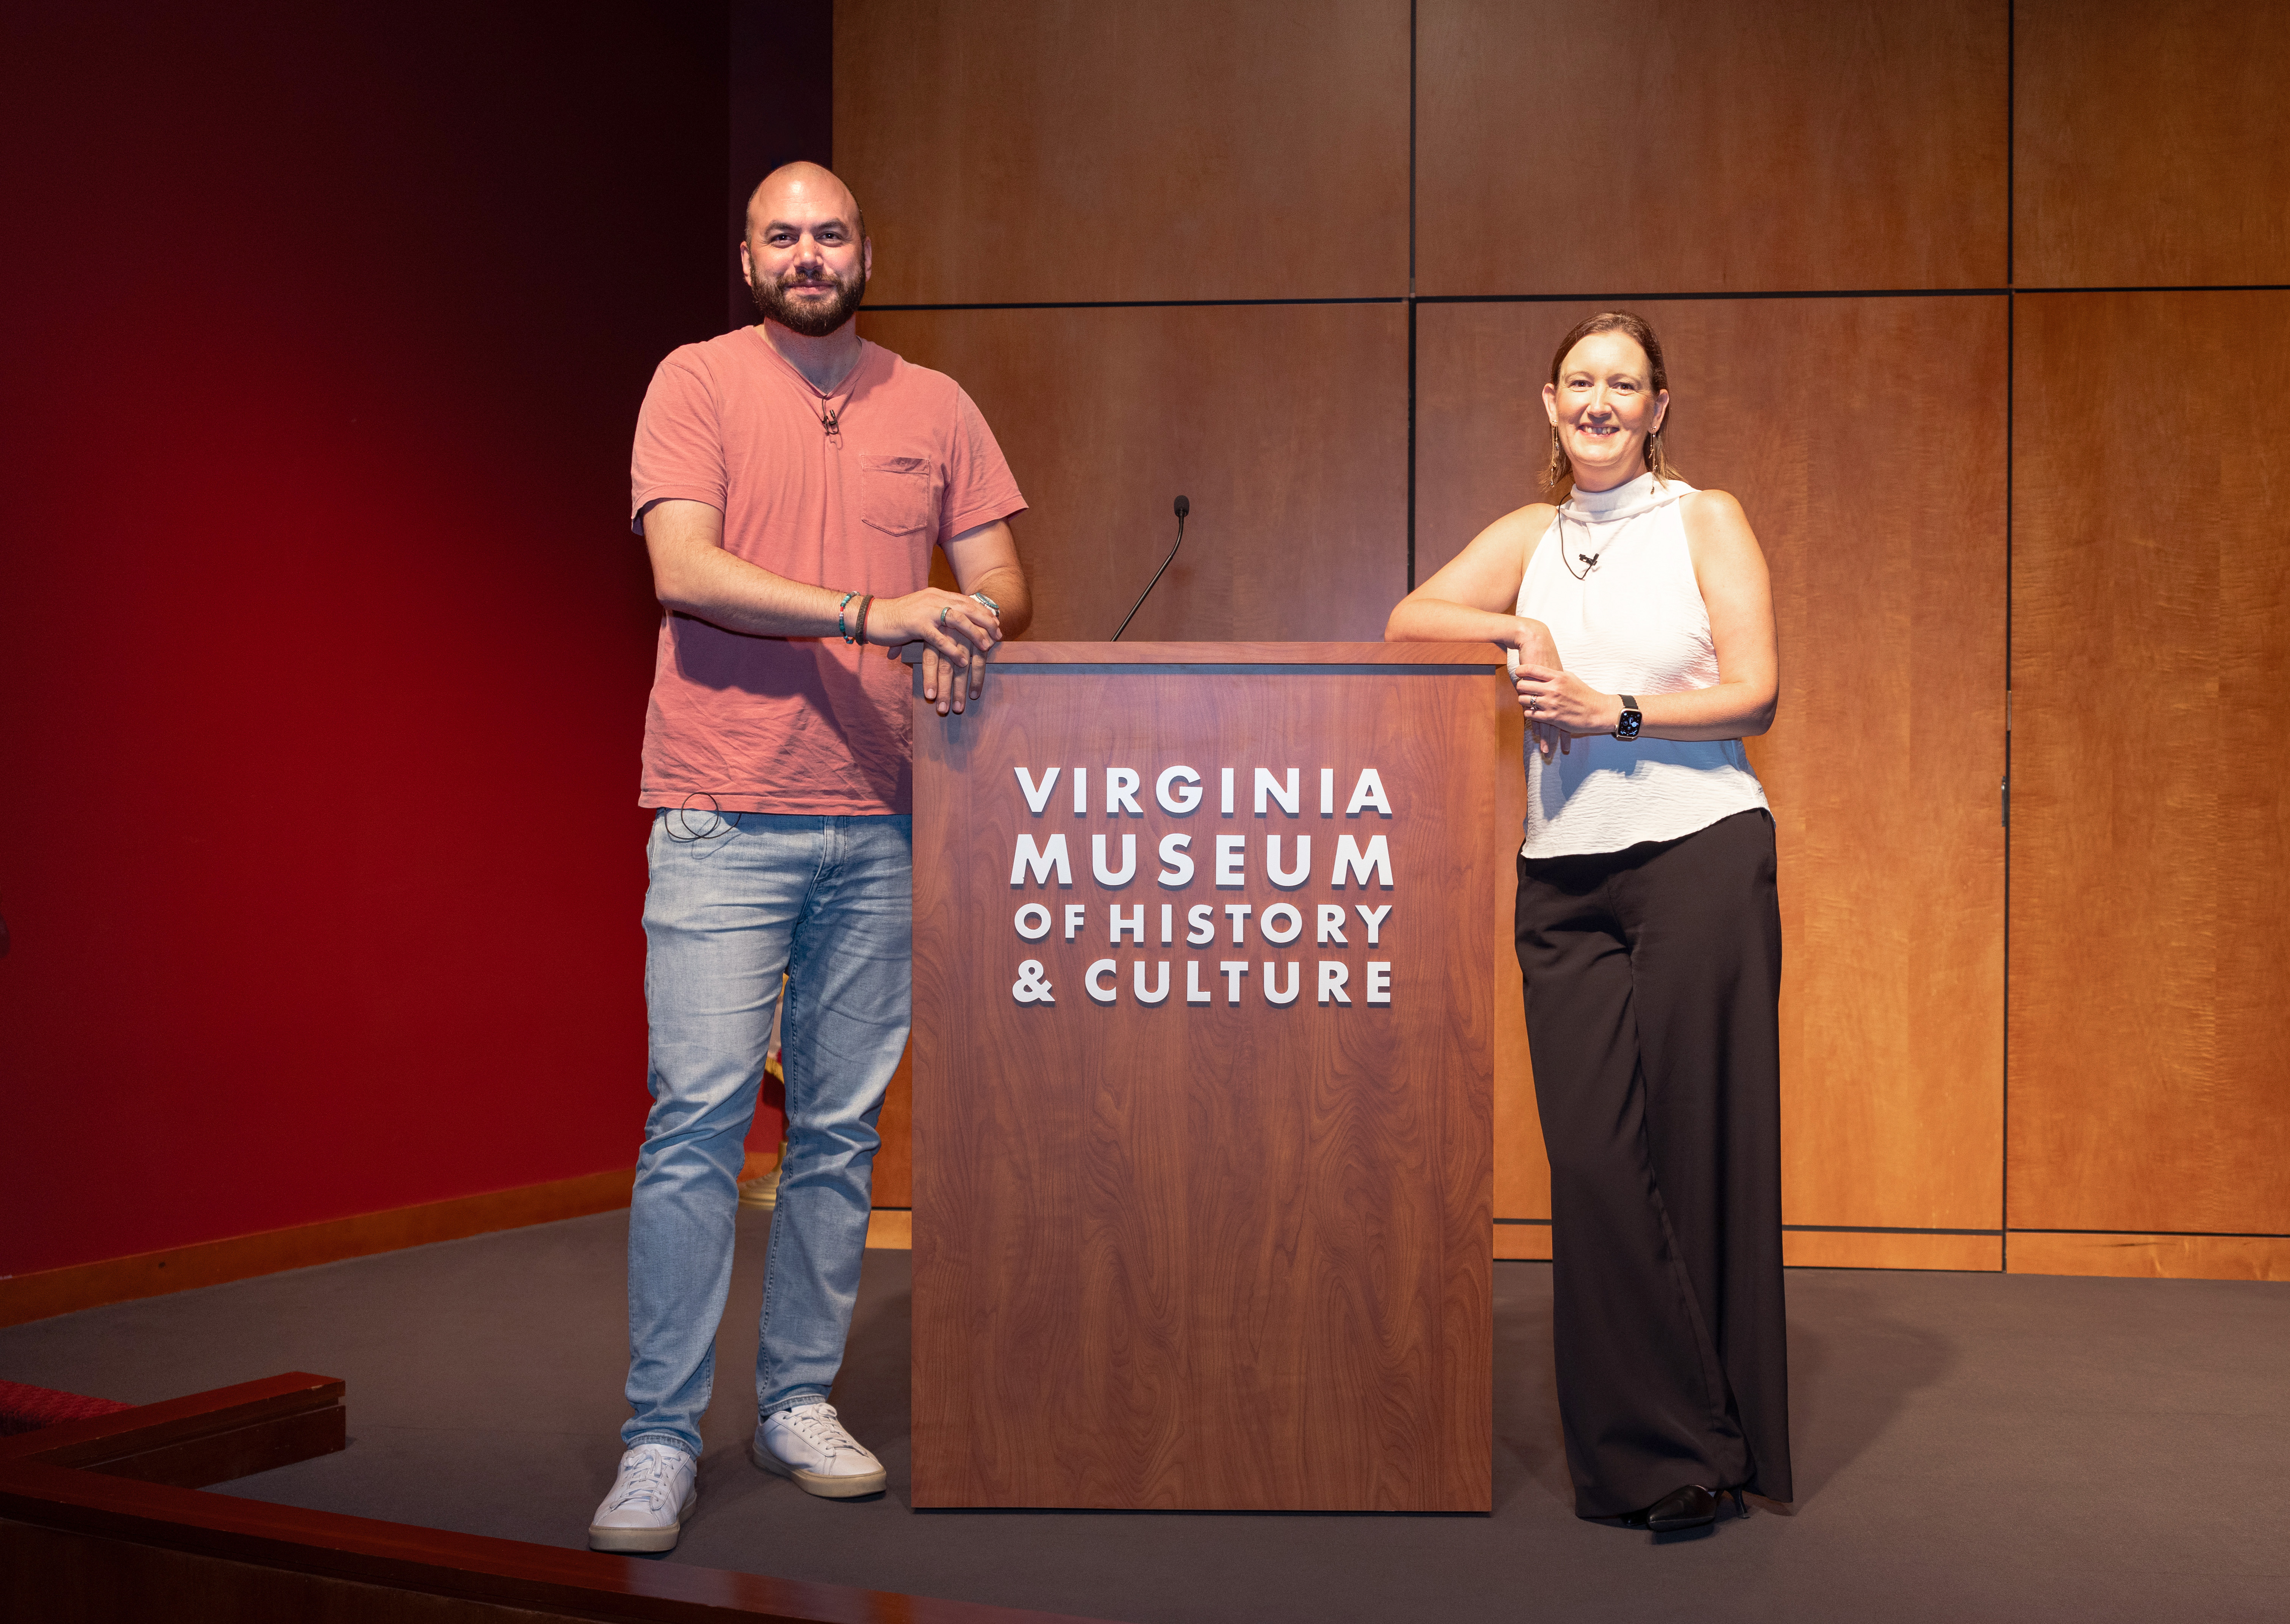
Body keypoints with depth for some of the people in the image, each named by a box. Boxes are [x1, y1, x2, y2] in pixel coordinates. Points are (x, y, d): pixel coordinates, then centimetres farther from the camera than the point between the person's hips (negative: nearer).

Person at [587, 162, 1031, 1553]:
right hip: (723, 822, -3)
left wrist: (970, 625, -10)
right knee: (698, 1120, -7)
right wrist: (868, 613, -20)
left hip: (878, 825, 4)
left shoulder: (934, 406, 14)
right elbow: (684, 570, -10)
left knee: (842, 1127, 7)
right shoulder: (697, 383, 3)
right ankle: (660, 1442, 1)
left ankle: (801, 1403, 20)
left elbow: (1001, 578, 14)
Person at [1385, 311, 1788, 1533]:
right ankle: (1649, 1455, 8)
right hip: (1562, 877, 3)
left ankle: (1717, 1444, 9)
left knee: (1703, 1145, -3)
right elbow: (1408, 623, 7)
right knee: (1594, 1159, -2)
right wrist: (1519, 630, -7)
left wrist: (1611, 711, -11)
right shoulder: (1527, 536, 17)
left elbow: (1754, 695, -1)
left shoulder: (1705, 520, 7)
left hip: (1702, 851, -3)